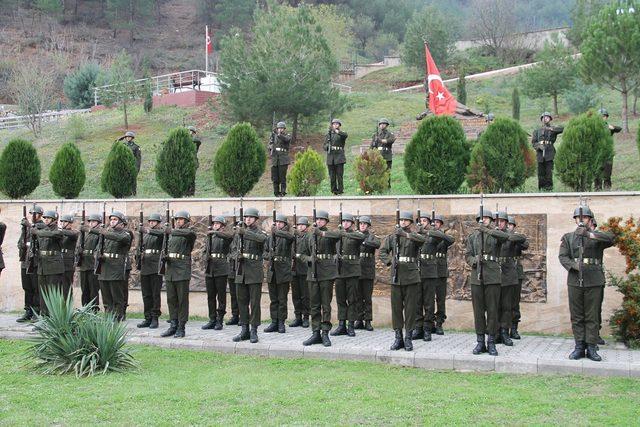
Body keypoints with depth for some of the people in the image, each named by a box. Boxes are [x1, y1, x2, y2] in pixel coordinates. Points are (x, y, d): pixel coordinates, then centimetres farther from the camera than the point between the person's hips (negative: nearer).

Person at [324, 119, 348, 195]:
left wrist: (337, 131, -36)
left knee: (339, 175, -7)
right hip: (331, 157, 3)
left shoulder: (341, 134, 5)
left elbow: (345, 135, -21)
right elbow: (325, 146, 16)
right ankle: (334, 191, 9)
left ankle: (340, 190, -3)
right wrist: (327, 147, -8)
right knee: (332, 176, 3)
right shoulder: (329, 134, 15)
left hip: (339, 157, -3)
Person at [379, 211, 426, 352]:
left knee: (410, 308, 1)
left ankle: (408, 338, 7)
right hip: (396, 276, 2)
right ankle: (398, 338, 11)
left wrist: (406, 234, -32)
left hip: (411, 277, -2)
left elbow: (423, 240, -22)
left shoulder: (414, 236, 2)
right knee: (396, 308, 4)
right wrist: (389, 261, -3)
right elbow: (382, 251, 14)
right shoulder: (392, 237, 10)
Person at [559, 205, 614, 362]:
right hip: (575, 281, 1)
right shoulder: (568, 237, 11)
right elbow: (562, 256, 0)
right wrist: (574, 265, -20)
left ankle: (591, 348, 4)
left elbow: (611, 238, -17)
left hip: (594, 282, -1)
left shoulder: (597, 236, 6)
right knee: (576, 317, 3)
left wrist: (588, 234, -26)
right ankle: (579, 347, 9)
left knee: (592, 317, 0)